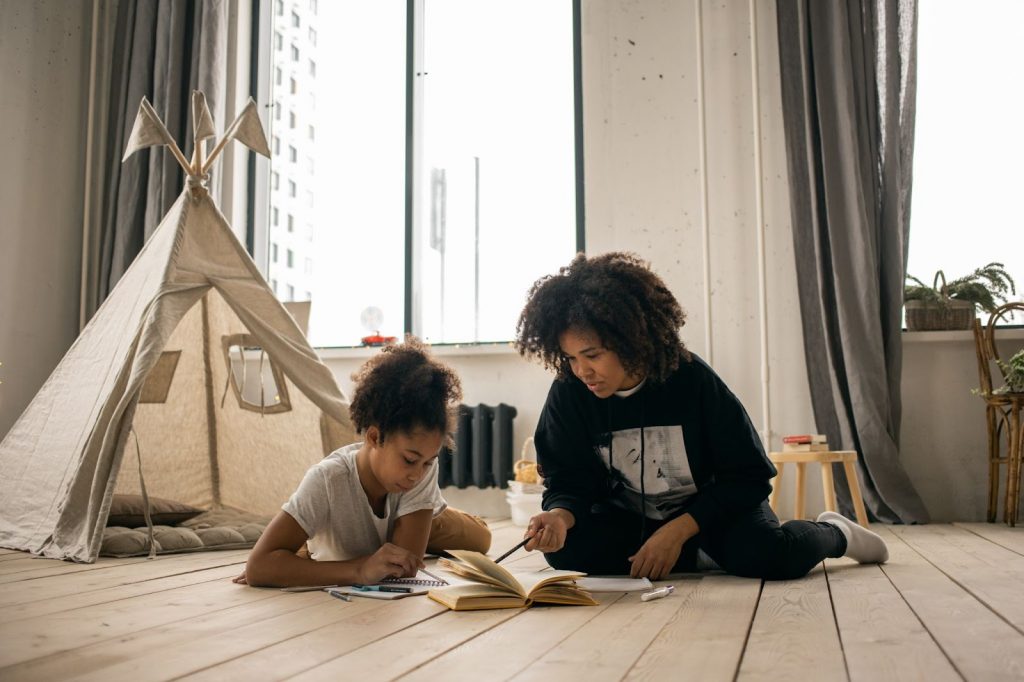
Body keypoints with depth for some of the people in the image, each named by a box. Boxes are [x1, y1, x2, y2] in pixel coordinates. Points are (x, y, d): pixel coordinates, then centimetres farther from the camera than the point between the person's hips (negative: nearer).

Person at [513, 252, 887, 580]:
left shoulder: (692, 380, -22)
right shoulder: (568, 394, -16)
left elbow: (747, 475, -17)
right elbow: (567, 481, -10)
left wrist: (677, 529, -29)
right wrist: (560, 515, -35)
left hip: (714, 510, -3)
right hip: (630, 520, 3)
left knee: (767, 556, -32)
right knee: (567, 547, -25)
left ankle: (834, 533, 6)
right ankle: (702, 558, -7)